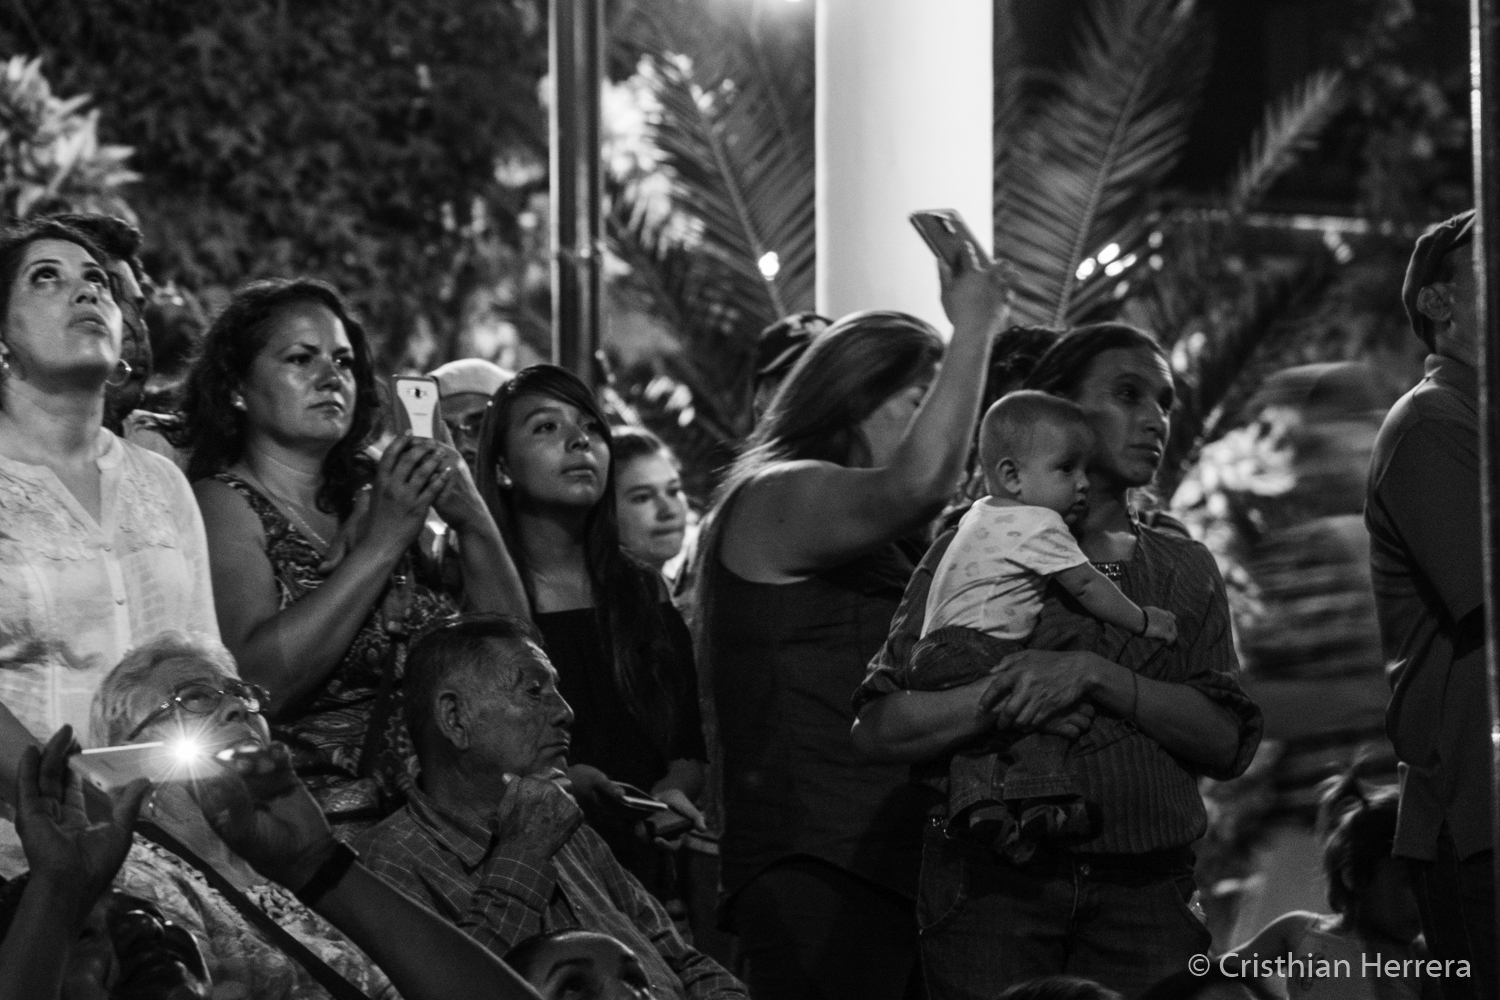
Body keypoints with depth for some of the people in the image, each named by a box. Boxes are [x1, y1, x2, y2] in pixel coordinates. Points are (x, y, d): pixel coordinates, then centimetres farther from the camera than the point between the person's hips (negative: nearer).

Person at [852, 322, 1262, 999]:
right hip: (992, 885, -2)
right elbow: (877, 730, 0)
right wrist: (994, 702, -17)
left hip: (1144, 892, 2)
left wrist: (1094, 677, -12)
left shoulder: (1185, 569, 15)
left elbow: (1226, 742, 1)